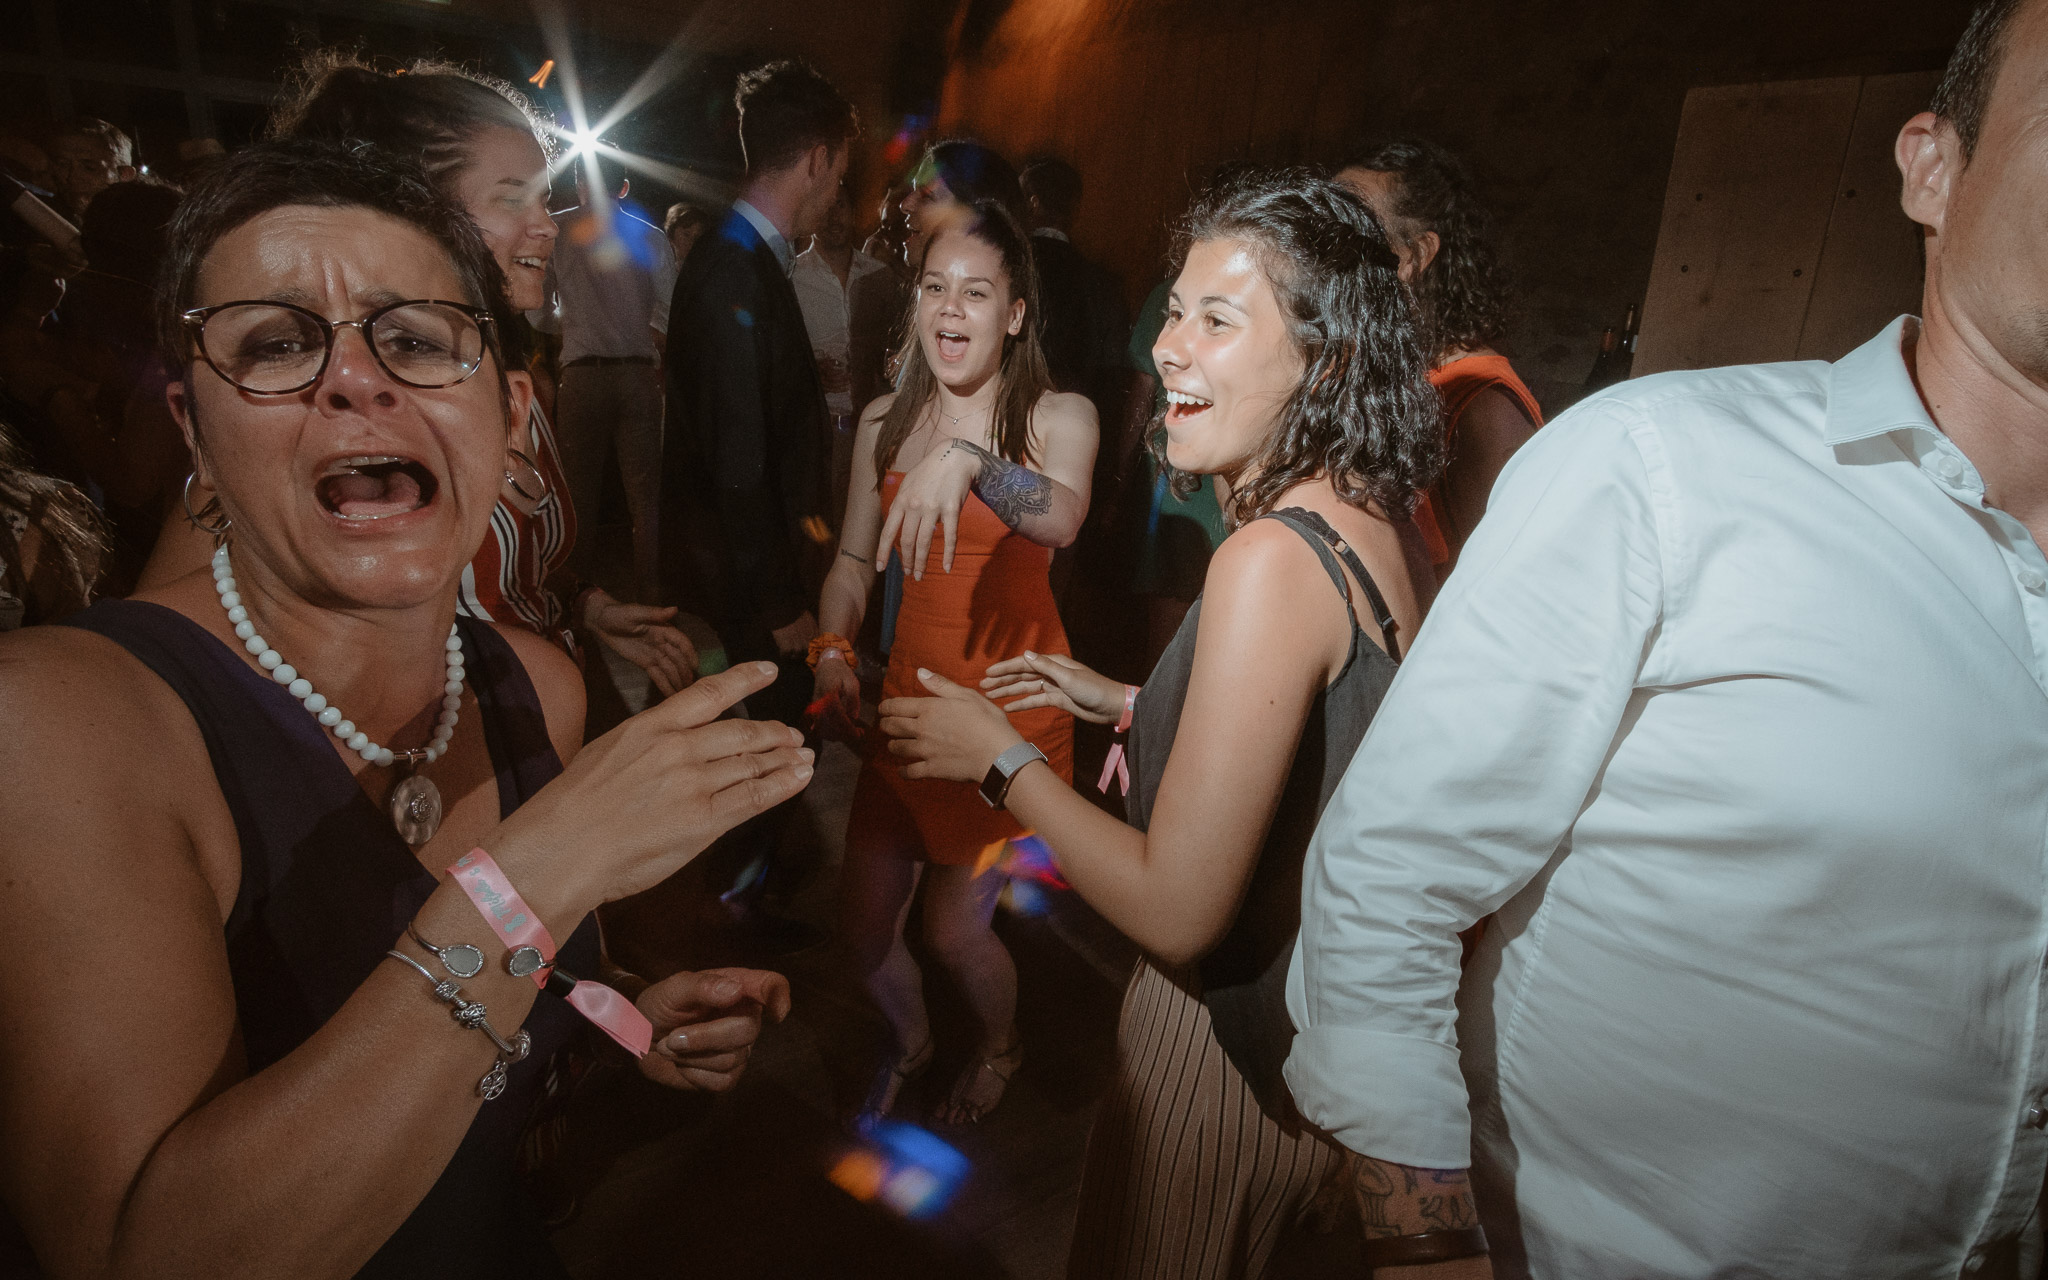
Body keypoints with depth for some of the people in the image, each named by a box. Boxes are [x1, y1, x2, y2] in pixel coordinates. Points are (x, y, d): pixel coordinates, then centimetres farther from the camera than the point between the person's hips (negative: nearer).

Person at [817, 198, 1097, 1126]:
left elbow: (1062, 520, -30)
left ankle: (998, 1046, 40)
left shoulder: (1059, 416, -8)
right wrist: (833, 649, -7)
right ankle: (911, 1041, 46)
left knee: (952, 930, 2)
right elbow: (854, 561, 10)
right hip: (909, 693, 5)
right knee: (862, 922, 10)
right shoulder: (883, 422, 5)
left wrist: (969, 458, -46)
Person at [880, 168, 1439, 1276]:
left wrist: (998, 755, -16)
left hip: (1231, 1041, -8)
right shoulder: (1385, 525, -3)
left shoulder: (1273, 559, -30)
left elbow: (1176, 912, -28)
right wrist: (1128, 705, 10)